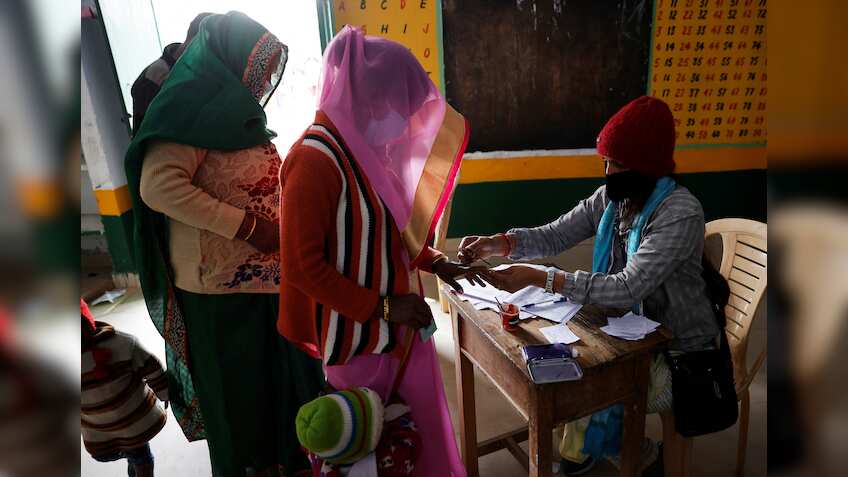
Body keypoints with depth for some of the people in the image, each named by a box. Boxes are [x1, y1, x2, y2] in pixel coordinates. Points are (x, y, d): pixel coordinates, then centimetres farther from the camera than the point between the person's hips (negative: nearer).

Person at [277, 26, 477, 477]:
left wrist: (432, 261, 7)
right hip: (358, 333, -7)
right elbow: (302, 267, -21)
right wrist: (381, 308, -19)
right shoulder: (316, 159, -22)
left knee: (425, 423, 20)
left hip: (400, 322, 8)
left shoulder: (367, 145, 4)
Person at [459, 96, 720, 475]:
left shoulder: (681, 213, -28)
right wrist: (497, 243, -26)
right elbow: (554, 236, -7)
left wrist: (540, 279, -41)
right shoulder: (612, 198, -6)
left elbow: (627, 289, -36)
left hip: (680, 350, -6)